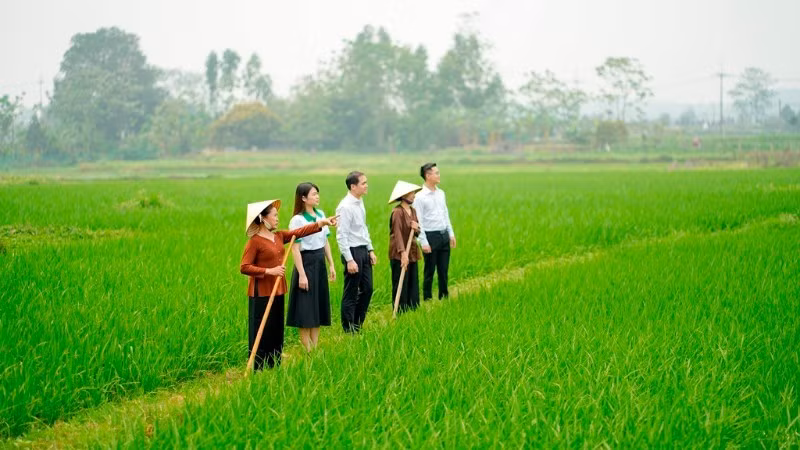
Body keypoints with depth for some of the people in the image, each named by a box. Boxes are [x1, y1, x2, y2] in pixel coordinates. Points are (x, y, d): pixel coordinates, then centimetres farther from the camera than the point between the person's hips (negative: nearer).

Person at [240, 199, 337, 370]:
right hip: (261, 292, -8)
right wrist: (269, 271, -21)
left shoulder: (279, 236, 9)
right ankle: (258, 369, 4)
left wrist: (322, 222, 0)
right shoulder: (254, 241, -13)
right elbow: (244, 267, -16)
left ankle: (275, 366, 21)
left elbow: (300, 232, 7)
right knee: (261, 332, -2)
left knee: (277, 330, 12)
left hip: (277, 290, 8)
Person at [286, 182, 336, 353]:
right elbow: (295, 249, -16)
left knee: (319, 306, 12)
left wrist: (331, 265, 13)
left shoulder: (320, 215, 7)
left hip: (320, 262, 7)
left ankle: (316, 347, 21)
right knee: (306, 308, -1)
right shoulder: (297, 220, -14)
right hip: (306, 262, -7)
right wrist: (301, 274, -19)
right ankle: (307, 350, 7)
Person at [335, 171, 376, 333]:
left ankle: (357, 325, 26)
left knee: (367, 289, 14)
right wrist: (349, 260, -21)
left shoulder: (360, 203, 10)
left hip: (363, 251, 9)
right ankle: (349, 330, 11)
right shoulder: (346, 207, -18)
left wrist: (370, 250, 16)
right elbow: (341, 236, -19)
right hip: (352, 252, -9)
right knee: (350, 294, 1)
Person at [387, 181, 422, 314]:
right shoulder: (397, 212, -13)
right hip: (399, 255, -8)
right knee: (400, 286, -3)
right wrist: (403, 253, -27)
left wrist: (417, 228, -8)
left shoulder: (412, 211, 12)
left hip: (412, 253, 8)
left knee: (413, 284, 9)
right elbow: (397, 233, -20)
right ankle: (399, 313, 2)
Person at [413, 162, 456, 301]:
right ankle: (427, 298, 10)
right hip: (431, 236, -6)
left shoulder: (441, 193, 10)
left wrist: (451, 233, 13)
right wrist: (424, 242, -15)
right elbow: (419, 221, -12)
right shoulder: (420, 197, -11)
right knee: (429, 271, 2)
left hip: (444, 235, 6)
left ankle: (444, 297, 21)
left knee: (443, 270, 11)